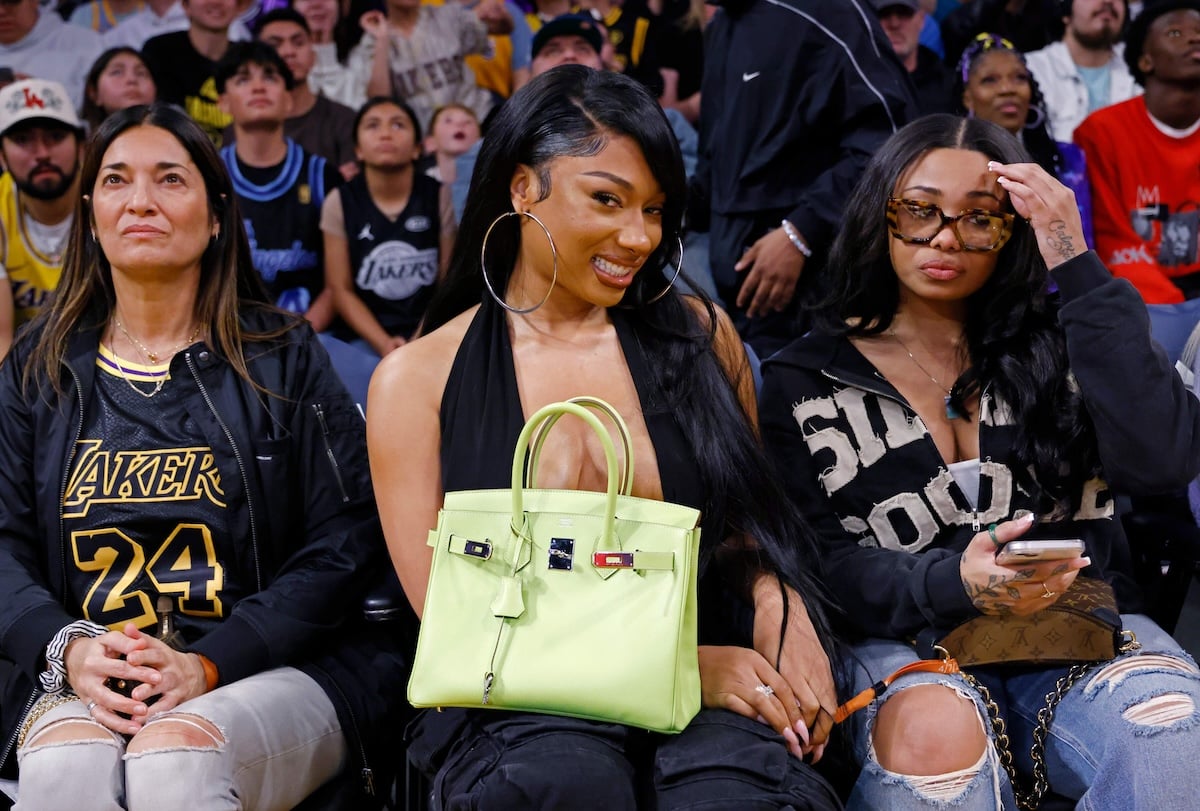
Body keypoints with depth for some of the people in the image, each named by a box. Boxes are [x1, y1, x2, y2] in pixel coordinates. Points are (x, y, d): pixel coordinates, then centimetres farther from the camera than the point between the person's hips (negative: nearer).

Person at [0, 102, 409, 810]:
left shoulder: (284, 360, 8)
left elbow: (343, 545, -1)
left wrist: (209, 664, -15)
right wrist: (68, 648, -15)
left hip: (271, 670, -1)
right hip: (85, 684, 2)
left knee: (176, 754, -34)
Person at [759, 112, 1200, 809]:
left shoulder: (1055, 344, 11)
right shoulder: (806, 382, 8)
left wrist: (1076, 268, -8)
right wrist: (950, 585, -20)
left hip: (1082, 623, 2)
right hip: (906, 641, -1)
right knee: (935, 732, -37)